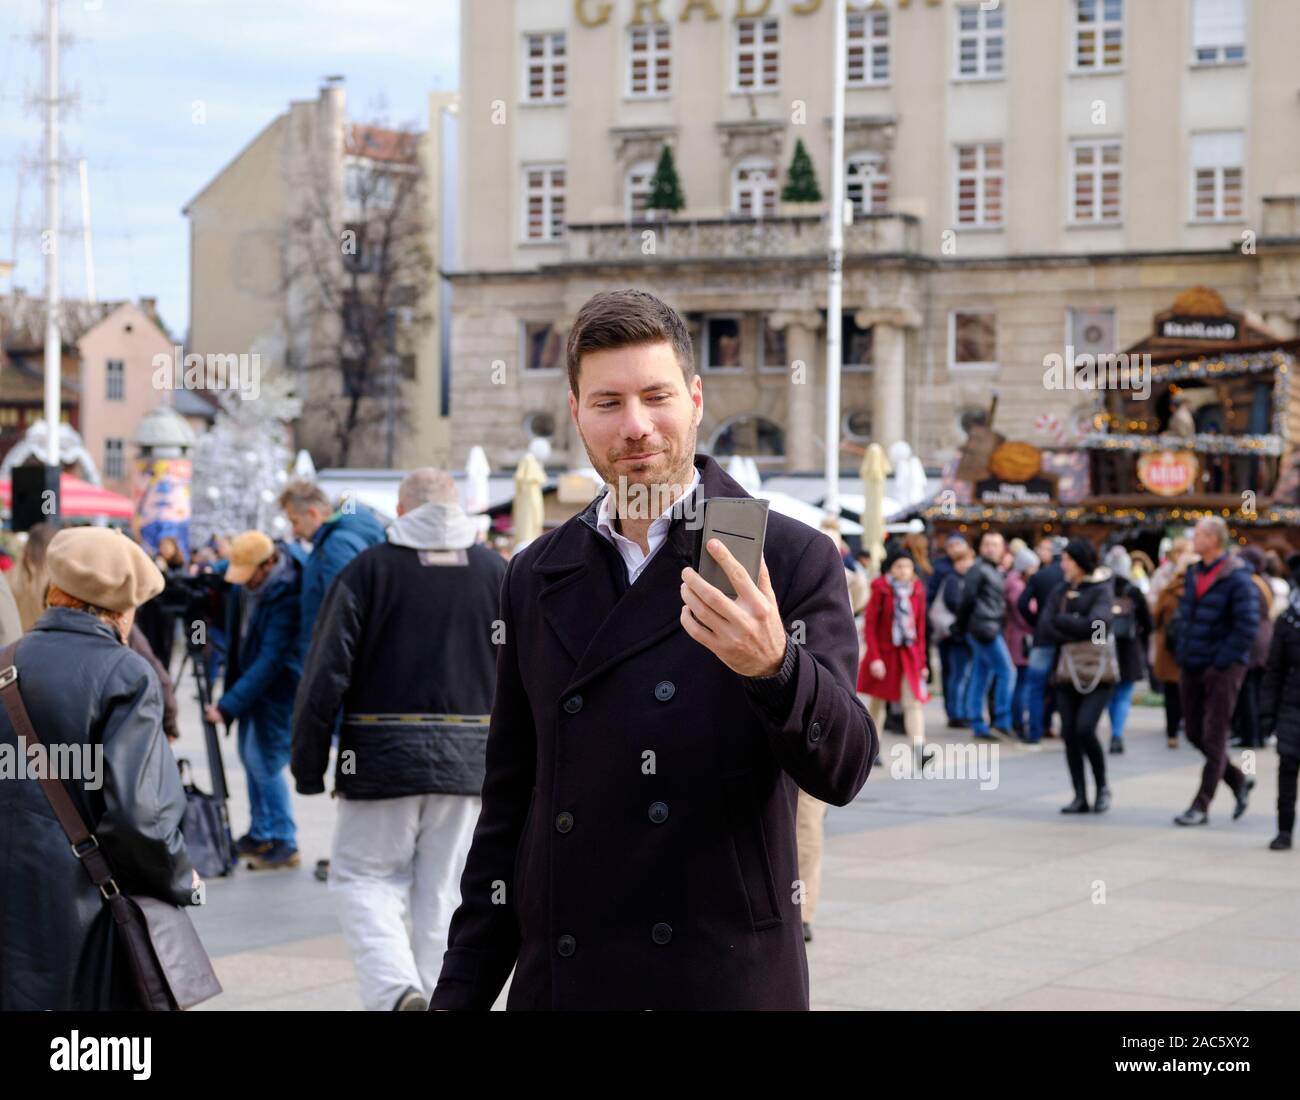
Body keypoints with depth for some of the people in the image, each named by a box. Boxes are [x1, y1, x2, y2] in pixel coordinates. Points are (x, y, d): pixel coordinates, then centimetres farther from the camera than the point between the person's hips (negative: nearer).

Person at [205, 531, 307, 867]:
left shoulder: (286, 594, -29)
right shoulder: (245, 583, -4)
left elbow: (271, 660, -29)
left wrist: (228, 704, -29)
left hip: (279, 686, -9)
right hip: (251, 678, 9)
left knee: (264, 763, -9)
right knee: (250, 755, 14)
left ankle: (284, 843, 3)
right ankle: (260, 834, 28)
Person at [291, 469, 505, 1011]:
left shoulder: (367, 569, -3)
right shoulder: (497, 572, 6)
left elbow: (325, 676, -6)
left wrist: (308, 764, -1)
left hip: (383, 758, -3)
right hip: (468, 759, 3)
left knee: (365, 876, 6)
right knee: (443, 893, 11)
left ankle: (397, 989, -14)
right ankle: (438, 997, 11)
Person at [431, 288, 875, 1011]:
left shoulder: (792, 559, -4)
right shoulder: (536, 578, 9)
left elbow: (844, 771, -13)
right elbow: (508, 806, 13)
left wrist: (774, 666, -32)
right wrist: (463, 992, 10)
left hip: (726, 980, -3)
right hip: (558, 979, 4)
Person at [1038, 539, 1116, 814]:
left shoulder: (1101, 590, -3)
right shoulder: (1061, 591, 12)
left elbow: (1098, 623, -20)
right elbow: (1046, 626, 0)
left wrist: (1062, 621, -8)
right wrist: (1079, 632, -13)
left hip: (1097, 672, -5)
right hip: (1067, 670, 5)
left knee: (1085, 729, -16)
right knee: (1069, 734, 1)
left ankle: (1102, 787, 4)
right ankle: (1080, 797, 8)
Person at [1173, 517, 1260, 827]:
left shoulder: (1236, 578, -13)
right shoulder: (1194, 573, 11)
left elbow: (1247, 627, -16)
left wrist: (1221, 662, -17)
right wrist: (1183, 655, 11)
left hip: (1223, 668, -8)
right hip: (1193, 667, 8)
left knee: (1213, 738, -3)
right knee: (1195, 733, 10)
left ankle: (1201, 807, -1)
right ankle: (1239, 782, 28)